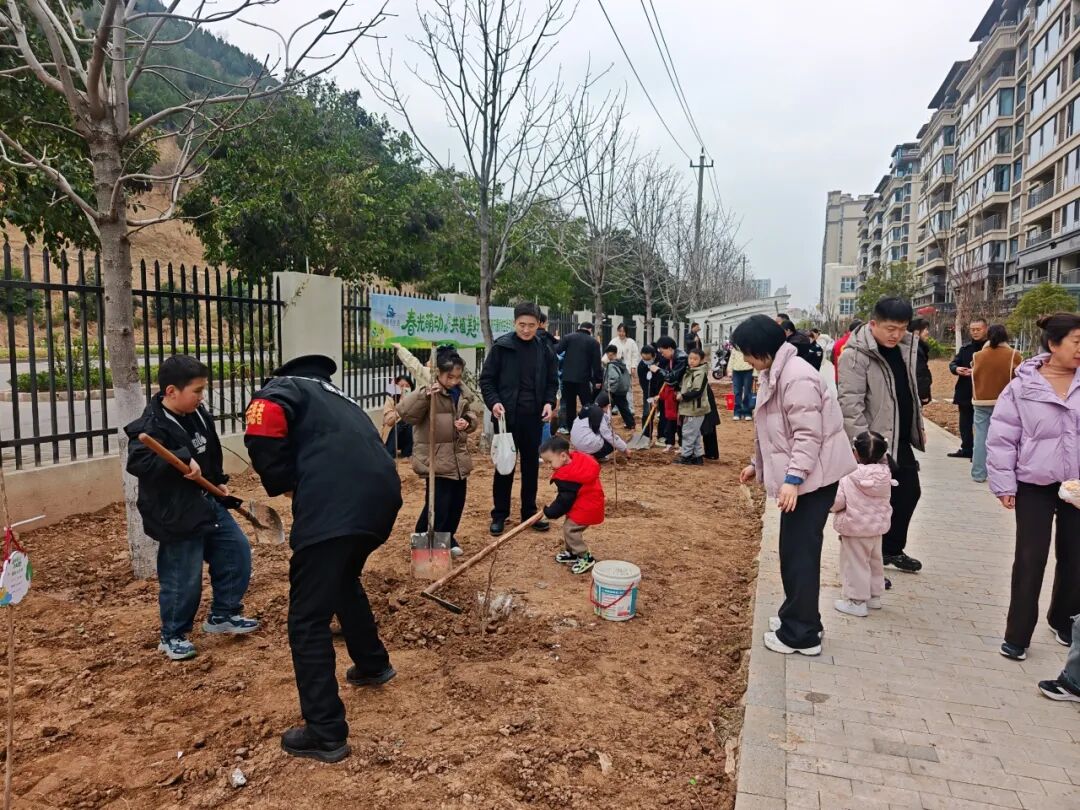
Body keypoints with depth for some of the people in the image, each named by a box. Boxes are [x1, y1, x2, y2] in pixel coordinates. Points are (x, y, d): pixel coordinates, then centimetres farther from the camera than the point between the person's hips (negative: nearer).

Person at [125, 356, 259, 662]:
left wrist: (220, 483, 12)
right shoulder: (151, 427, -20)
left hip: (208, 502, 8)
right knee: (183, 578, 1)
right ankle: (172, 636, 23)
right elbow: (137, 463, -36)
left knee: (237, 550, 12)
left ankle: (223, 614, 28)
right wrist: (182, 459, -38)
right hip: (176, 515, -8)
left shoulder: (199, 415, 4)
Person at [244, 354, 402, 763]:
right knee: (344, 580, 35)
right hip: (382, 495, 8)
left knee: (308, 621, 4)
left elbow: (263, 432, -8)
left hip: (335, 504, -8)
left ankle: (325, 734, 9)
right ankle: (373, 664, 50)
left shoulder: (281, 388, 16)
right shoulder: (336, 397, 37)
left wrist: (282, 482, 8)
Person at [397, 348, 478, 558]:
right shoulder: (428, 392, -12)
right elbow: (405, 412, -24)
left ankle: (448, 538, 32)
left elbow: (471, 416, 20)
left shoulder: (461, 393, 8)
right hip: (436, 459, -7)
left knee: (457, 503, 14)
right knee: (438, 505, -8)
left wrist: (467, 422, -4)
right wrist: (425, 394, -37)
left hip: (459, 457, 7)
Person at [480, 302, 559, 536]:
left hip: (534, 417, 3)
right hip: (507, 416, -3)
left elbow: (551, 382, 12)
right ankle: (499, 515, 17)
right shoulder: (501, 346, -6)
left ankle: (529, 512, 25)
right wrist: (493, 402, -17)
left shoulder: (544, 350, 3)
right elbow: (486, 379, -2)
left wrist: (549, 403, -4)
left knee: (531, 465, 11)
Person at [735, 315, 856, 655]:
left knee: (800, 553, -4)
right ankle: (798, 617, 31)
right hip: (798, 474, 10)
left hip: (813, 476, -10)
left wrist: (793, 477, -28)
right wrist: (758, 465, 22)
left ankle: (801, 634, 5)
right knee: (793, 550, 17)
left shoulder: (796, 377, -21)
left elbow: (808, 435, -24)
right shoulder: (774, 374, 12)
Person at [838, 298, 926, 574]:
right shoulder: (856, 354, -19)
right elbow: (850, 403, -23)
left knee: (909, 492, 19)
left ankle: (892, 549, 37)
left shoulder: (906, 346, 6)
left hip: (901, 439, 8)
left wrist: (919, 425, 19)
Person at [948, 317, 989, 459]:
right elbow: (953, 364, 11)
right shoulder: (965, 348, 10)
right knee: (965, 423, 14)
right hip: (965, 392, 6)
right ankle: (966, 449, 25)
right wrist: (956, 369, -11)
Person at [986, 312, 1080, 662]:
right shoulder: (1022, 387, -9)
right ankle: (1017, 634, 12)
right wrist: (1004, 485, -8)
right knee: (1030, 559, 1)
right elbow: (1001, 439, -7)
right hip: (1034, 486, -3)